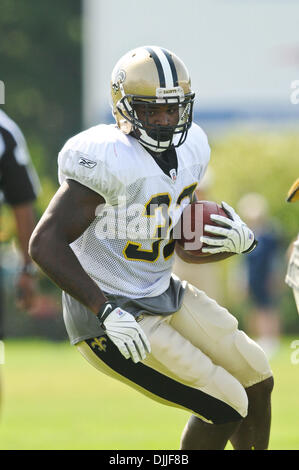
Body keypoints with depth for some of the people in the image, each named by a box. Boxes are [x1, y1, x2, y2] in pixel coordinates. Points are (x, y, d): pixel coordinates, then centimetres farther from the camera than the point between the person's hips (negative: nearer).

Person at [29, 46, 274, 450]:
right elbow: (45, 244, -28)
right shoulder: (106, 160, -25)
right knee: (224, 407, -10)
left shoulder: (189, 149, 3)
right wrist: (107, 311, -33)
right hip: (112, 319, -9)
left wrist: (239, 242, -9)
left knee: (257, 381, 16)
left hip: (164, 295, 9)